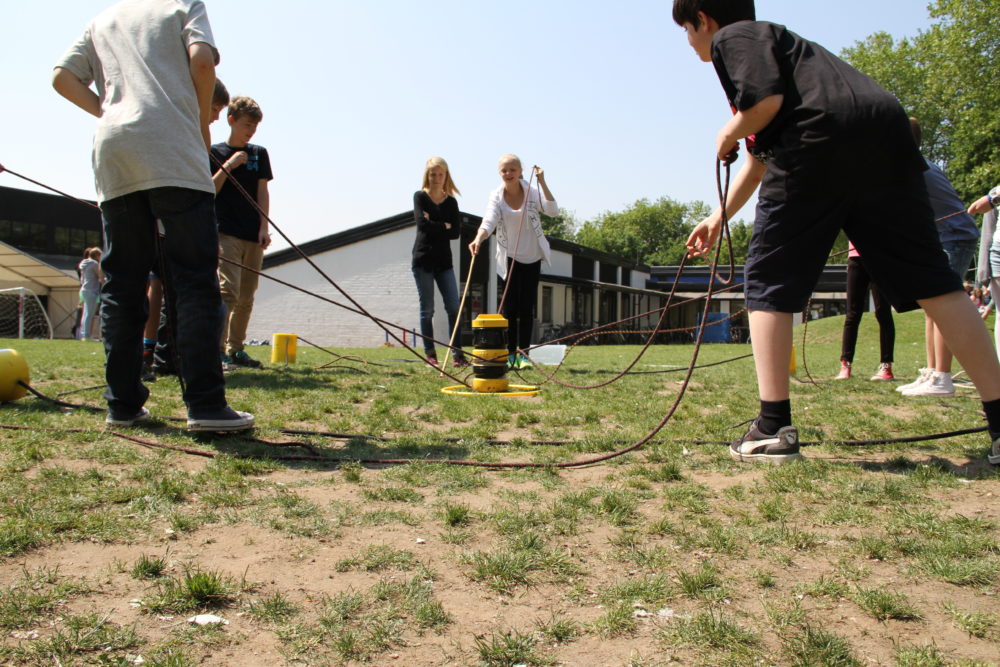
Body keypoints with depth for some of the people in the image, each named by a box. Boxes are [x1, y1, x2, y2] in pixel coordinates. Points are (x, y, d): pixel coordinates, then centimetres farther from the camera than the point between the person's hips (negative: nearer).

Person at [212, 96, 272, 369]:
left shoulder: (259, 153, 14)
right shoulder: (216, 152, 6)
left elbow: (263, 193, 9)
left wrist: (264, 228, -2)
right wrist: (228, 166, -12)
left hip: (253, 236, 4)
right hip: (226, 233, -4)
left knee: (246, 297, 6)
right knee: (228, 291, -17)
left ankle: (235, 350, 15)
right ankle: (217, 350, -17)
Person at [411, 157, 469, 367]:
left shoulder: (451, 202, 9)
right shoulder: (420, 197, 1)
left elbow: (456, 232, -2)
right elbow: (422, 223, -14)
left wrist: (433, 226, -10)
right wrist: (444, 227, -6)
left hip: (444, 261, 3)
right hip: (423, 259, -3)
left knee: (454, 308, -5)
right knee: (427, 309, 1)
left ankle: (458, 354, -3)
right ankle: (430, 354, 7)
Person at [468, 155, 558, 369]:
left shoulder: (531, 192, -8)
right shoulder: (496, 197, -10)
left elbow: (552, 211, -21)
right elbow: (488, 222, -26)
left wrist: (542, 183, -27)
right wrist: (478, 239, -46)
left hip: (532, 257, 1)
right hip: (509, 257, 0)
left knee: (527, 307, 1)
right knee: (510, 306, -2)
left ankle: (523, 353, 7)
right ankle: (510, 354, 6)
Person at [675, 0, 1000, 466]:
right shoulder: (772, 38, 39)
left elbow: (766, 101, -10)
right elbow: (761, 156, 42)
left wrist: (726, 137, 10)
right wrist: (719, 217, 45)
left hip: (818, 139, -8)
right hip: (885, 131, 8)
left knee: (768, 284, 3)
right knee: (930, 280, 5)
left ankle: (774, 429, -1)